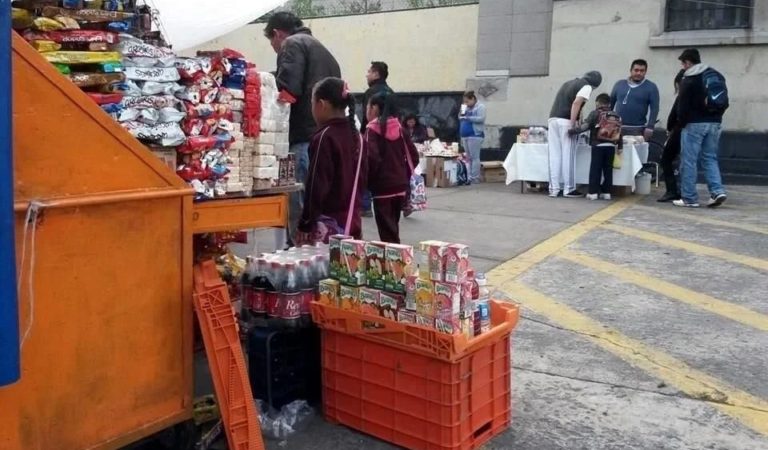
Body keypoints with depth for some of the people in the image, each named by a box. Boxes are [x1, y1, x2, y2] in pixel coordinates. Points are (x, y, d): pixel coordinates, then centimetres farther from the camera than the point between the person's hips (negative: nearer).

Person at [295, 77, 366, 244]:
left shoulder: (324, 137, -13)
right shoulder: (357, 137, 10)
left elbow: (317, 185, -15)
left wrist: (305, 224, -11)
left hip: (327, 223, -8)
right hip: (352, 222, 8)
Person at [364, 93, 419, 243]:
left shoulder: (372, 129, -8)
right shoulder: (399, 128, 8)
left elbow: (371, 159, -19)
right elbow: (413, 156, 9)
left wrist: (368, 181, -6)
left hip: (383, 187, -6)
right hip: (400, 186, 6)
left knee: (387, 233, -2)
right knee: (393, 228, 18)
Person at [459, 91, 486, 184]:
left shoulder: (480, 107, -2)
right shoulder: (466, 108, 20)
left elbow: (481, 118, -16)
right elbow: (461, 119, 28)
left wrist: (467, 118, -18)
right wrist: (461, 116, 7)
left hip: (475, 135, -8)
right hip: (465, 136, 8)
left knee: (474, 157, -8)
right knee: (469, 158, 9)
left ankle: (475, 178, -6)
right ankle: (470, 176, 14)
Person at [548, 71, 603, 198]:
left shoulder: (569, 83, 26)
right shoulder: (587, 87, 2)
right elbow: (576, 103, -13)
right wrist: (572, 124, -14)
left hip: (552, 119, 7)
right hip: (565, 121, -7)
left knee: (555, 156, 5)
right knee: (568, 156, 0)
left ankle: (554, 189, 6)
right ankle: (568, 189, 5)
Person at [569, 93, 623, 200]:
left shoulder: (595, 113, -2)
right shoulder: (616, 116, 12)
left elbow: (584, 126, -12)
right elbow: (619, 132, 12)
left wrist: (572, 131, -4)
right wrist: (619, 147, 18)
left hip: (598, 146, -4)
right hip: (611, 146, 4)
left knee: (595, 170, 0)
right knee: (608, 170, 9)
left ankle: (593, 193, -4)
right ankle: (606, 192, 10)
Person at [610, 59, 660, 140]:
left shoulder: (651, 87, 2)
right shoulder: (619, 84, 11)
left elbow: (654, 109, -3)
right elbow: (610, 103, 16)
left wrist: (650, 127, -12)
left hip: (637, 129, -3)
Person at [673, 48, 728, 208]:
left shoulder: (688, 79, -9)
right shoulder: (717, 75, 13)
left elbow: (682, 105, -10)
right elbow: (725, 102, 15)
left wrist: (681, 122, 4)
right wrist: (716, 116, 19)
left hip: (694, 124, -7)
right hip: (714, 123, 7)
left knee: (689, 161, -1)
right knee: (710, 158, 14)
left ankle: (689, 198, -1)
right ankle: (718, 191, -1)